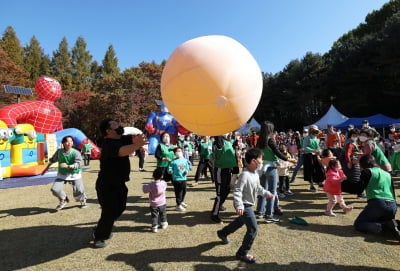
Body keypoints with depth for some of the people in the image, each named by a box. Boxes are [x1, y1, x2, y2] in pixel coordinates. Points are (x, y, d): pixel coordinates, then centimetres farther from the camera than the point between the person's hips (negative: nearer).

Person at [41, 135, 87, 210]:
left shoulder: (76, 153, -15)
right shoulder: (59, 151, -2)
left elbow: (78, 164, -26)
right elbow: (52, 160, 17)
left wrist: (67, 166, -41)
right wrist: (46, 168, 26)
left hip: (74, 174, -3)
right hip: (62, 174, 4)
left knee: (79, 191, -12)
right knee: (55, 189, -11)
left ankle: (83, 200, 25)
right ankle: (63, 200, 22)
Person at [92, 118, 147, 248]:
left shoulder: (122, 139, 2)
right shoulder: (109, 144, -26)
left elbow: (136, 138, -10)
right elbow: (122, 151, -46)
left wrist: (139, 138, -35)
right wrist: (138, 144, -62)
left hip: (119, 183, 9)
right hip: (107, 185, -9)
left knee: (119, 208, 20)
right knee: (110, 211, -3)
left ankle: (101, 229, 43)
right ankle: (99, 237, 23)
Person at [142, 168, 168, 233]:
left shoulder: (151, 185, -21)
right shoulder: (164, 183, -13)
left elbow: (145, 190, -18)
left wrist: (144, 186, 2)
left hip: (153, 204, -2)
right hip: (162, 203, 3)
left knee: (154, 216, 9)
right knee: (163, 214, 22)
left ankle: (154, 227, 9)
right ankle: (163, 224, 36)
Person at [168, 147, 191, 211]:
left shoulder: (185, 160, 5)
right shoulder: (173, 161, -8)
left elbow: (187, 167, 13)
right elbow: (170, 168, -9)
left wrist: (187, 171, -6)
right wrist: (170, 171, -30)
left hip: (184, 178, 5)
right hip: (176, 179, -5)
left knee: (184, 191, 18)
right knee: (178, 192, 0)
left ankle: (181, 202, 41)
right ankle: (178, 205, 15)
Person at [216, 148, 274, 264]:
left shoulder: (255, 173, 1)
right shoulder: (245, 175, -29)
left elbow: (258, 188, 18)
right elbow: (237, 191, -31)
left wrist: (267, 193, 19)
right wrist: (239, 206, -38)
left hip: (249, 204, 10)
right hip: (244, 205, -10)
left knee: (240, 221, 29)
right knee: (253, 229, -6)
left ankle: (222, 233, 52)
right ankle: (242, 254, 10)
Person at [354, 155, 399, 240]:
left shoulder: (367, 172, 5)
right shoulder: (387, 174, 23)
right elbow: (393, 192, 24)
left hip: (377, 204, -6)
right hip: (393, 206, 7)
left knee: (358, 224, 6)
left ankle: (386, 226, -15)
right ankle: (393, 225, 0)